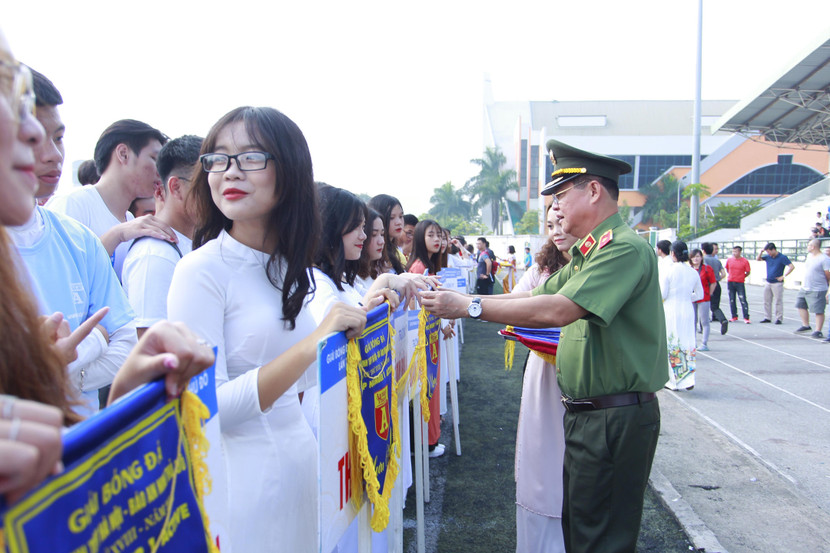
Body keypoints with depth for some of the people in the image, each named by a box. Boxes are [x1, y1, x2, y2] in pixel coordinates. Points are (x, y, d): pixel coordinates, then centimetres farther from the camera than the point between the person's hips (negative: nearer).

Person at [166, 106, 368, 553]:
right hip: (242, 478, -7)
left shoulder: (287, 267, 4)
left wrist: (361, 315, 10)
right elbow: (205, 408, -24)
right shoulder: (202, 269, -17)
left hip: (299, 461, 7)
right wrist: (311, 346, -31)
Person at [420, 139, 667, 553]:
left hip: (617, 419, -10)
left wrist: (470, 307, -24)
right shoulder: (587, 253, 15)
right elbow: (538, 295, 14)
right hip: (585, 413, 10)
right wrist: (457, 299, 4)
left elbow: (558, 310, -29)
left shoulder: (624, 248, -18)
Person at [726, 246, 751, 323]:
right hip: (730, 282, 4)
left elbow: (748, 272, 2)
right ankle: (734, 316, 18)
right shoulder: (729, 260, 4)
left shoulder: (744, 261, -5)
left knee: (743, 300, -7)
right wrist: (731, 276, 12)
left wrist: (741, 277, 2)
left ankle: (746, 317, -4)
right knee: (732, 300, 8)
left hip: (740, 283, -4)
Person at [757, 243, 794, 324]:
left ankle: (779, 318, 3)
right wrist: (762, 251, 3)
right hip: (768, 283, 7)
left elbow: (792, 267, -15)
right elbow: (758, 259, 19)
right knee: (766, 301, 9)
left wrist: (783, 276, -16)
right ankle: (767, 318, 17)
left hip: (777, 283, -7)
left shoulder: (782, 257, -10)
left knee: (778, 302, -3)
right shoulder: (768, 257, 7)